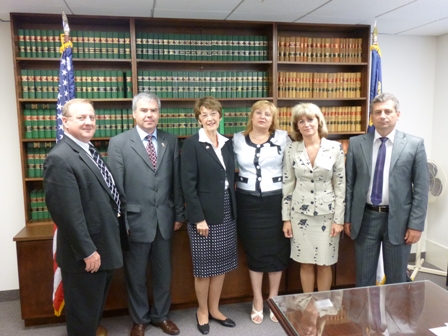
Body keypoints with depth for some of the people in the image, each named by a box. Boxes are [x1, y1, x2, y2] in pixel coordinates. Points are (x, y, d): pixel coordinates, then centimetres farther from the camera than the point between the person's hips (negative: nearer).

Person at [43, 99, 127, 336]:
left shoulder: (89, 151, 9)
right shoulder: (60, 159, -22)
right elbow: (67, 213, -25)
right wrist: (87, 251, -21)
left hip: (103, 246, 9)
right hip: (86, 253, -9)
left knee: (96, 302, 28)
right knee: (83, 308, 12)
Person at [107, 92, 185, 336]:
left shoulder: (171, 141, 3)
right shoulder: (119, 143, -6)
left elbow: (177, 181, 5)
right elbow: (115, 186, -6)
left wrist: (179, 214, 5)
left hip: (164, 219, 3)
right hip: (136, 220, -2)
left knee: (163, 272, 16)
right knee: (136, 275, 14)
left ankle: (161, 315, 38)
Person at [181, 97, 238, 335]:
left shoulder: (227, 143, 9)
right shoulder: (191, 144, -9)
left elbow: (230, 179, 12)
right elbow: (188, 185, -13)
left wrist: (233, 210, 6)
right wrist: (198, 217, -16)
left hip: (227, 213, 6)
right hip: (204, 215, -6)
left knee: (221, 265, 15)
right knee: (204, 267, 7)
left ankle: (214, 309, 32)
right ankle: (202, 311, 29)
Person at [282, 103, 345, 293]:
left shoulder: (335, 148, -5)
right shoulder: (291, 150, -2)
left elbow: (340, 185, -3)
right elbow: (287, 185, 2)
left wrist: (339, 218, -6)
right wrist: (286, 218, 0)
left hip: (327, 213, -1)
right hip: (300, 213, 1)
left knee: (325, 264, 10)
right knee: (305, 263, 12)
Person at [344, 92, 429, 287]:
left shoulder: (414, 144, -3)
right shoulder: (356, 143, 1)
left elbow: (421, 188, -4)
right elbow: (349, 183, 3)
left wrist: (416, 225, -7)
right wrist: (347, 218, 1)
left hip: (398, 220, -1)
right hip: (365, 218, 1)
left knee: (396, 278, 15)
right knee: (364, 276, 14)